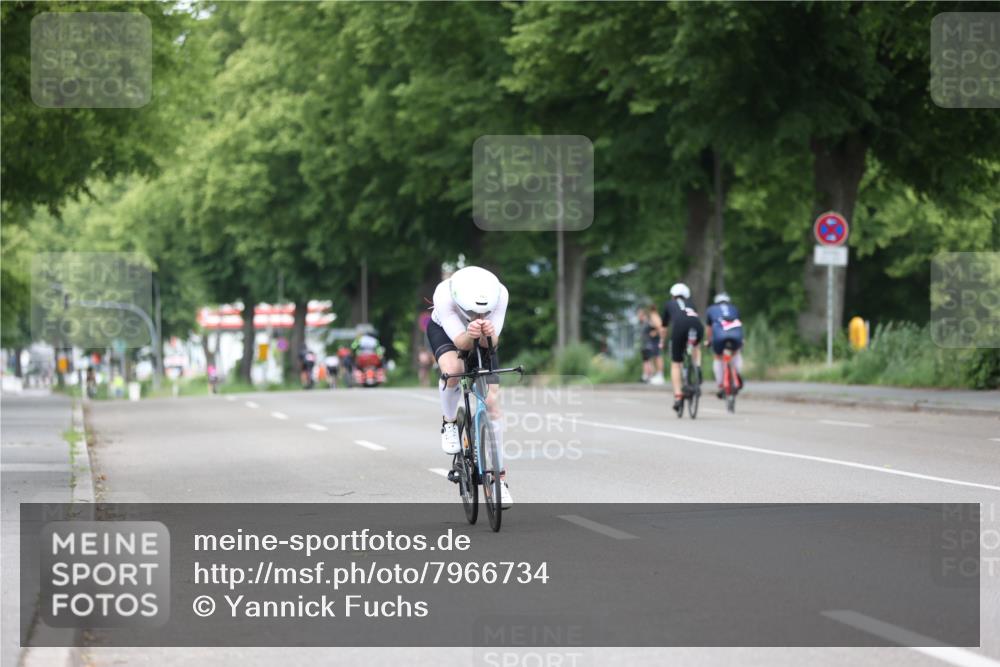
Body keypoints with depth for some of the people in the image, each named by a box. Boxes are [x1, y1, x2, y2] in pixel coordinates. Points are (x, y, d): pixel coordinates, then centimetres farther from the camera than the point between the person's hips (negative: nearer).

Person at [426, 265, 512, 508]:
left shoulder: (499, 294, -35)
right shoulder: (444, 295, -40)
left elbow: (491, 344, -32)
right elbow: (460, 342, -38)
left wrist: (487, 335, -55)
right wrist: (470, 335, -60)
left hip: (483, 339, 2)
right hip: (445, 331, -2)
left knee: (491, 401, -8)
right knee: (452, 369, -35)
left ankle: (500, 477, 1)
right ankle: (449, 422, -5)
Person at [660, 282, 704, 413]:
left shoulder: (669, 304, 33)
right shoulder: (690, 304, 37)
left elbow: (665, 327, 41)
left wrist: (662, 342, 58)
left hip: (680, 326, -2)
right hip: (697, 327, 2)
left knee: (675, 364, 10)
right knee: (695, 345, 38)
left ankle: (678, 397, -1)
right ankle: (698, 371, 14)